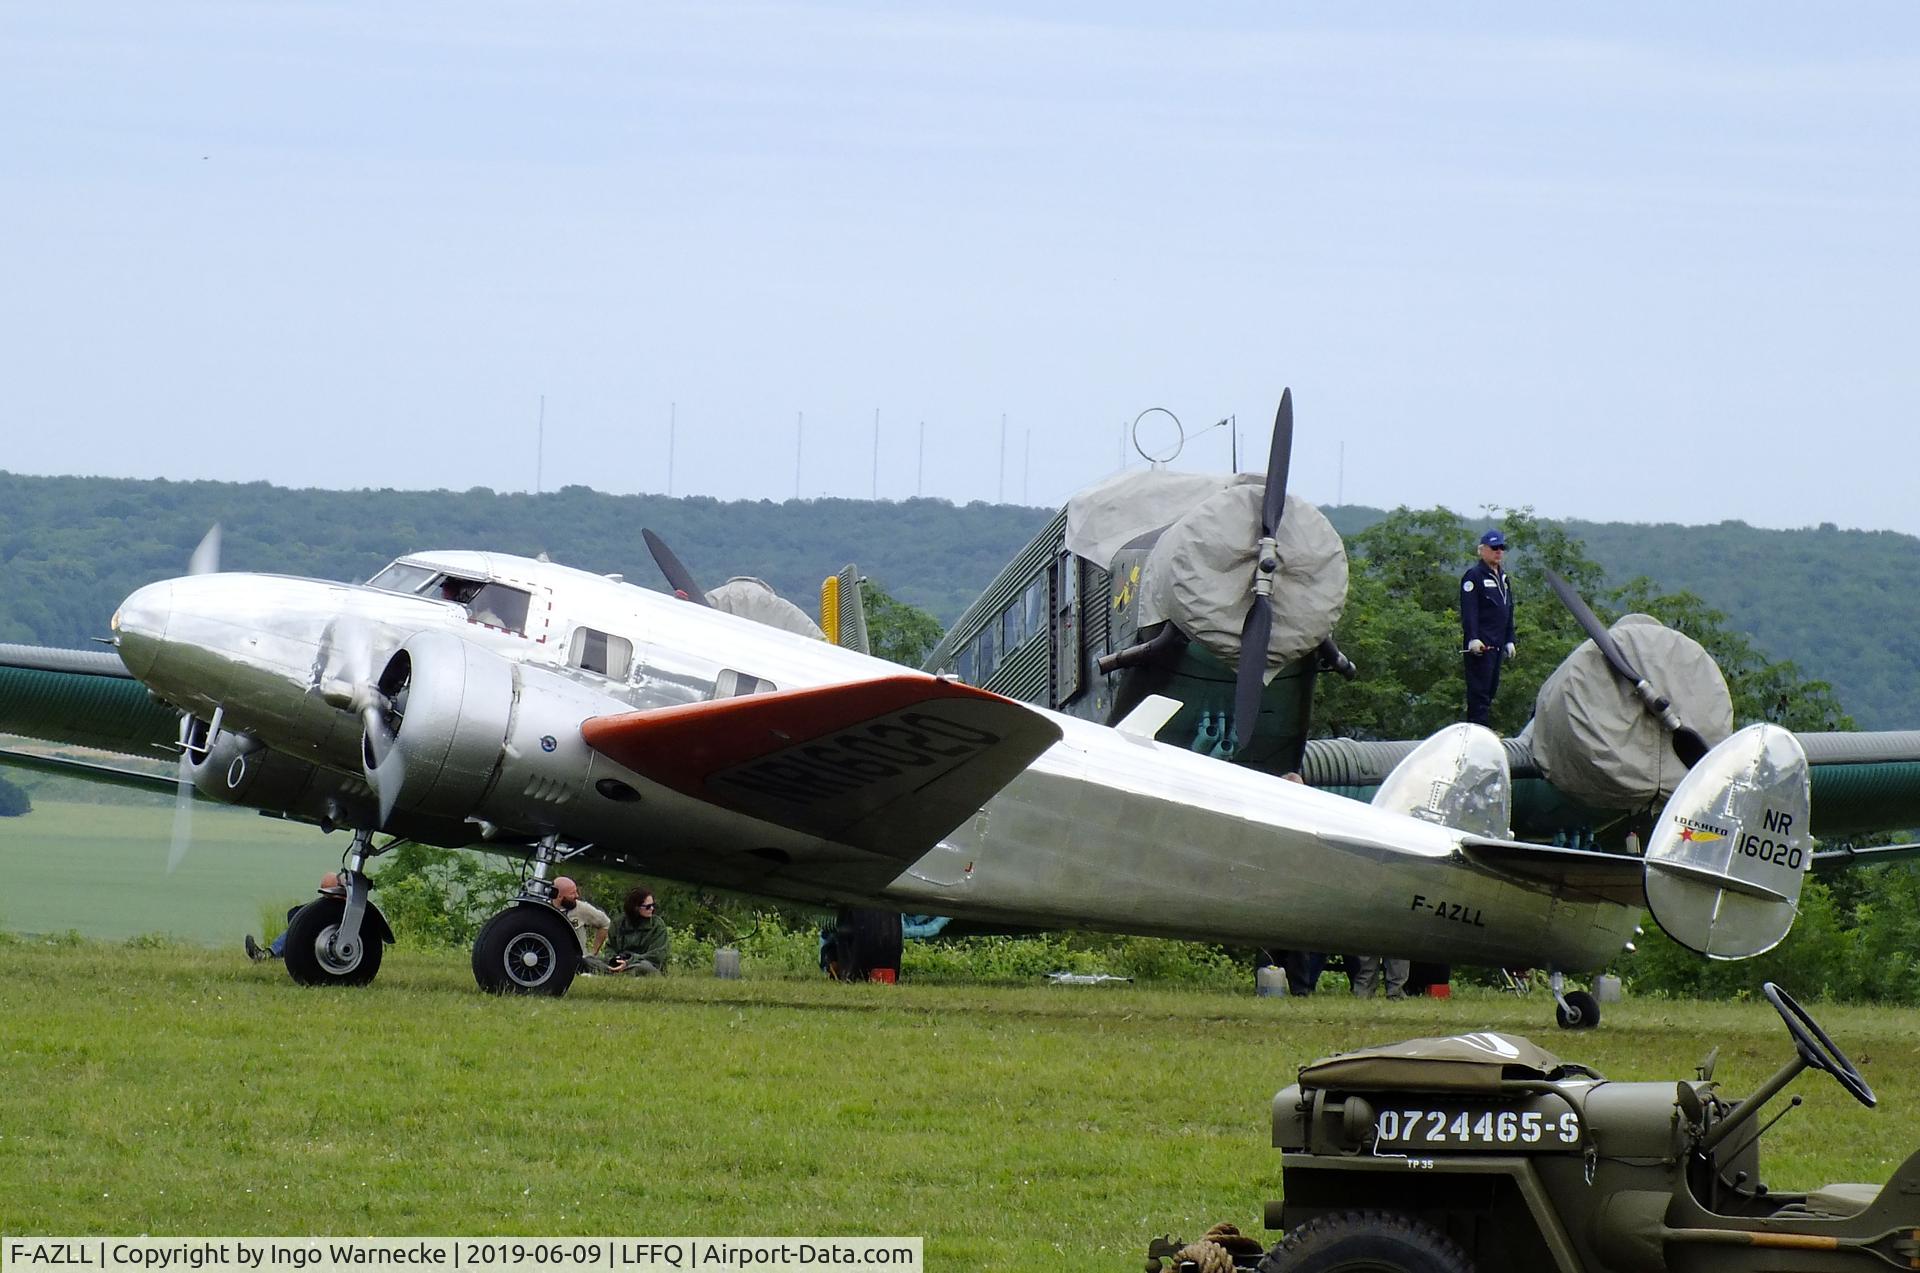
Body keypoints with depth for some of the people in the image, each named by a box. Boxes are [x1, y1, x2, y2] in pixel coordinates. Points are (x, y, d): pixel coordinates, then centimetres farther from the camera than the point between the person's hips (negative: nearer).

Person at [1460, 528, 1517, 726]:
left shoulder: (1502, 577, 20)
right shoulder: (1474, 576, -7)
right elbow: (1469, 610, -15)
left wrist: (1509, 640, 21)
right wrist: (1473, 638, -23)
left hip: (1497, 643, 9)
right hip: (1480, 643, -9)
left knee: (1492, 687, 10)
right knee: (1479, 688, -10)